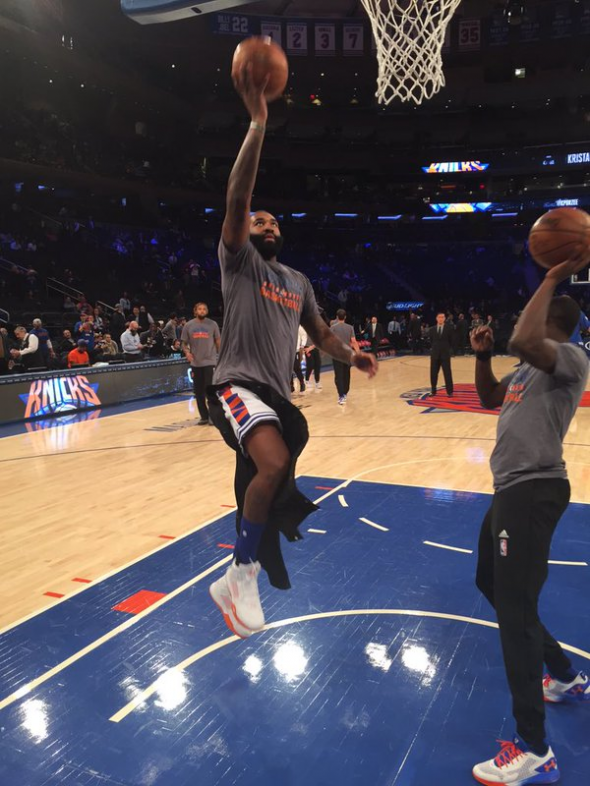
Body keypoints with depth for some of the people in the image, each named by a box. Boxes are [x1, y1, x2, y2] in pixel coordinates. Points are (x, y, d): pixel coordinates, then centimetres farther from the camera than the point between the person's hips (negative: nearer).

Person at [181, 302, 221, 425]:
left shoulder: (213, 324, 0)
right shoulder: (188, 326, 3)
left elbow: (218, 342, 6)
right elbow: (184, 344, 7)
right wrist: (187, 352, -13)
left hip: (210, 362, -2)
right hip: (195, 363, 3)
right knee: (198, 392, 6)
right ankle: (204, 416, 16)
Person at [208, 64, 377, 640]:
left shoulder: (298, 282, 21)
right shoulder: (238, 262, 2)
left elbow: (320, 335, 21)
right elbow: (236, 199, -13)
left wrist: (352, 356, 0)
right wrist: (259, 123, -16)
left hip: (279, 393, 7)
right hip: (239, 386, -7)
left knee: (266, 478, 12)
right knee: (275, 465, -31)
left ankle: (233, 579, 31)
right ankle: (243, 574, -13)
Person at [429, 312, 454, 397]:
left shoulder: (449, 328, -2)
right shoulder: (432, 329, 4)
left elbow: (452, 340, 3)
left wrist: (447, 348, 3)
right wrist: (433, 348, 7)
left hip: (445, 354, -3)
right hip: (434, 354, 3)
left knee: (447, 373, -1)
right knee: (433, 373, 7)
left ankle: (449, 392, 4)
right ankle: (433, 391, 17)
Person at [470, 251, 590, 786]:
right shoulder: (532, 367, 17)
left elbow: (522, 340, -34)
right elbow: (491, 399, 28)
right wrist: (482, 356, 12)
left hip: (532, 491, -11)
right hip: (513, 489, 11)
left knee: (515, 609, -8)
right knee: (492, 584, 22)